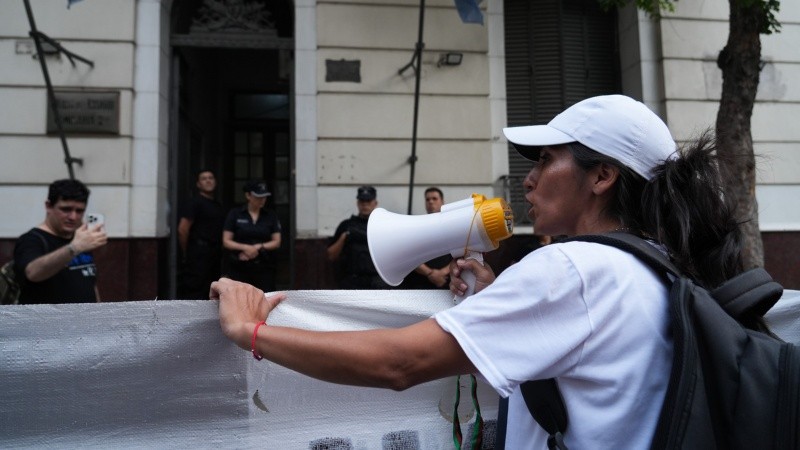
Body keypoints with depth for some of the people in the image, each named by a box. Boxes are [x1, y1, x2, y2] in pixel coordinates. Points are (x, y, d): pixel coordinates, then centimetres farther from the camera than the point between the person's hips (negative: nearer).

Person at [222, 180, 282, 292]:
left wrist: (258, 247, -9)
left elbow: (277, 242, 6)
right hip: (240, 268, -1)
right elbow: (226, 242, 1)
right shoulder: (235, 214, 4)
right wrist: (245, 247, -14)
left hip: (265, 268, 1)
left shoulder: (271, 216, 9)